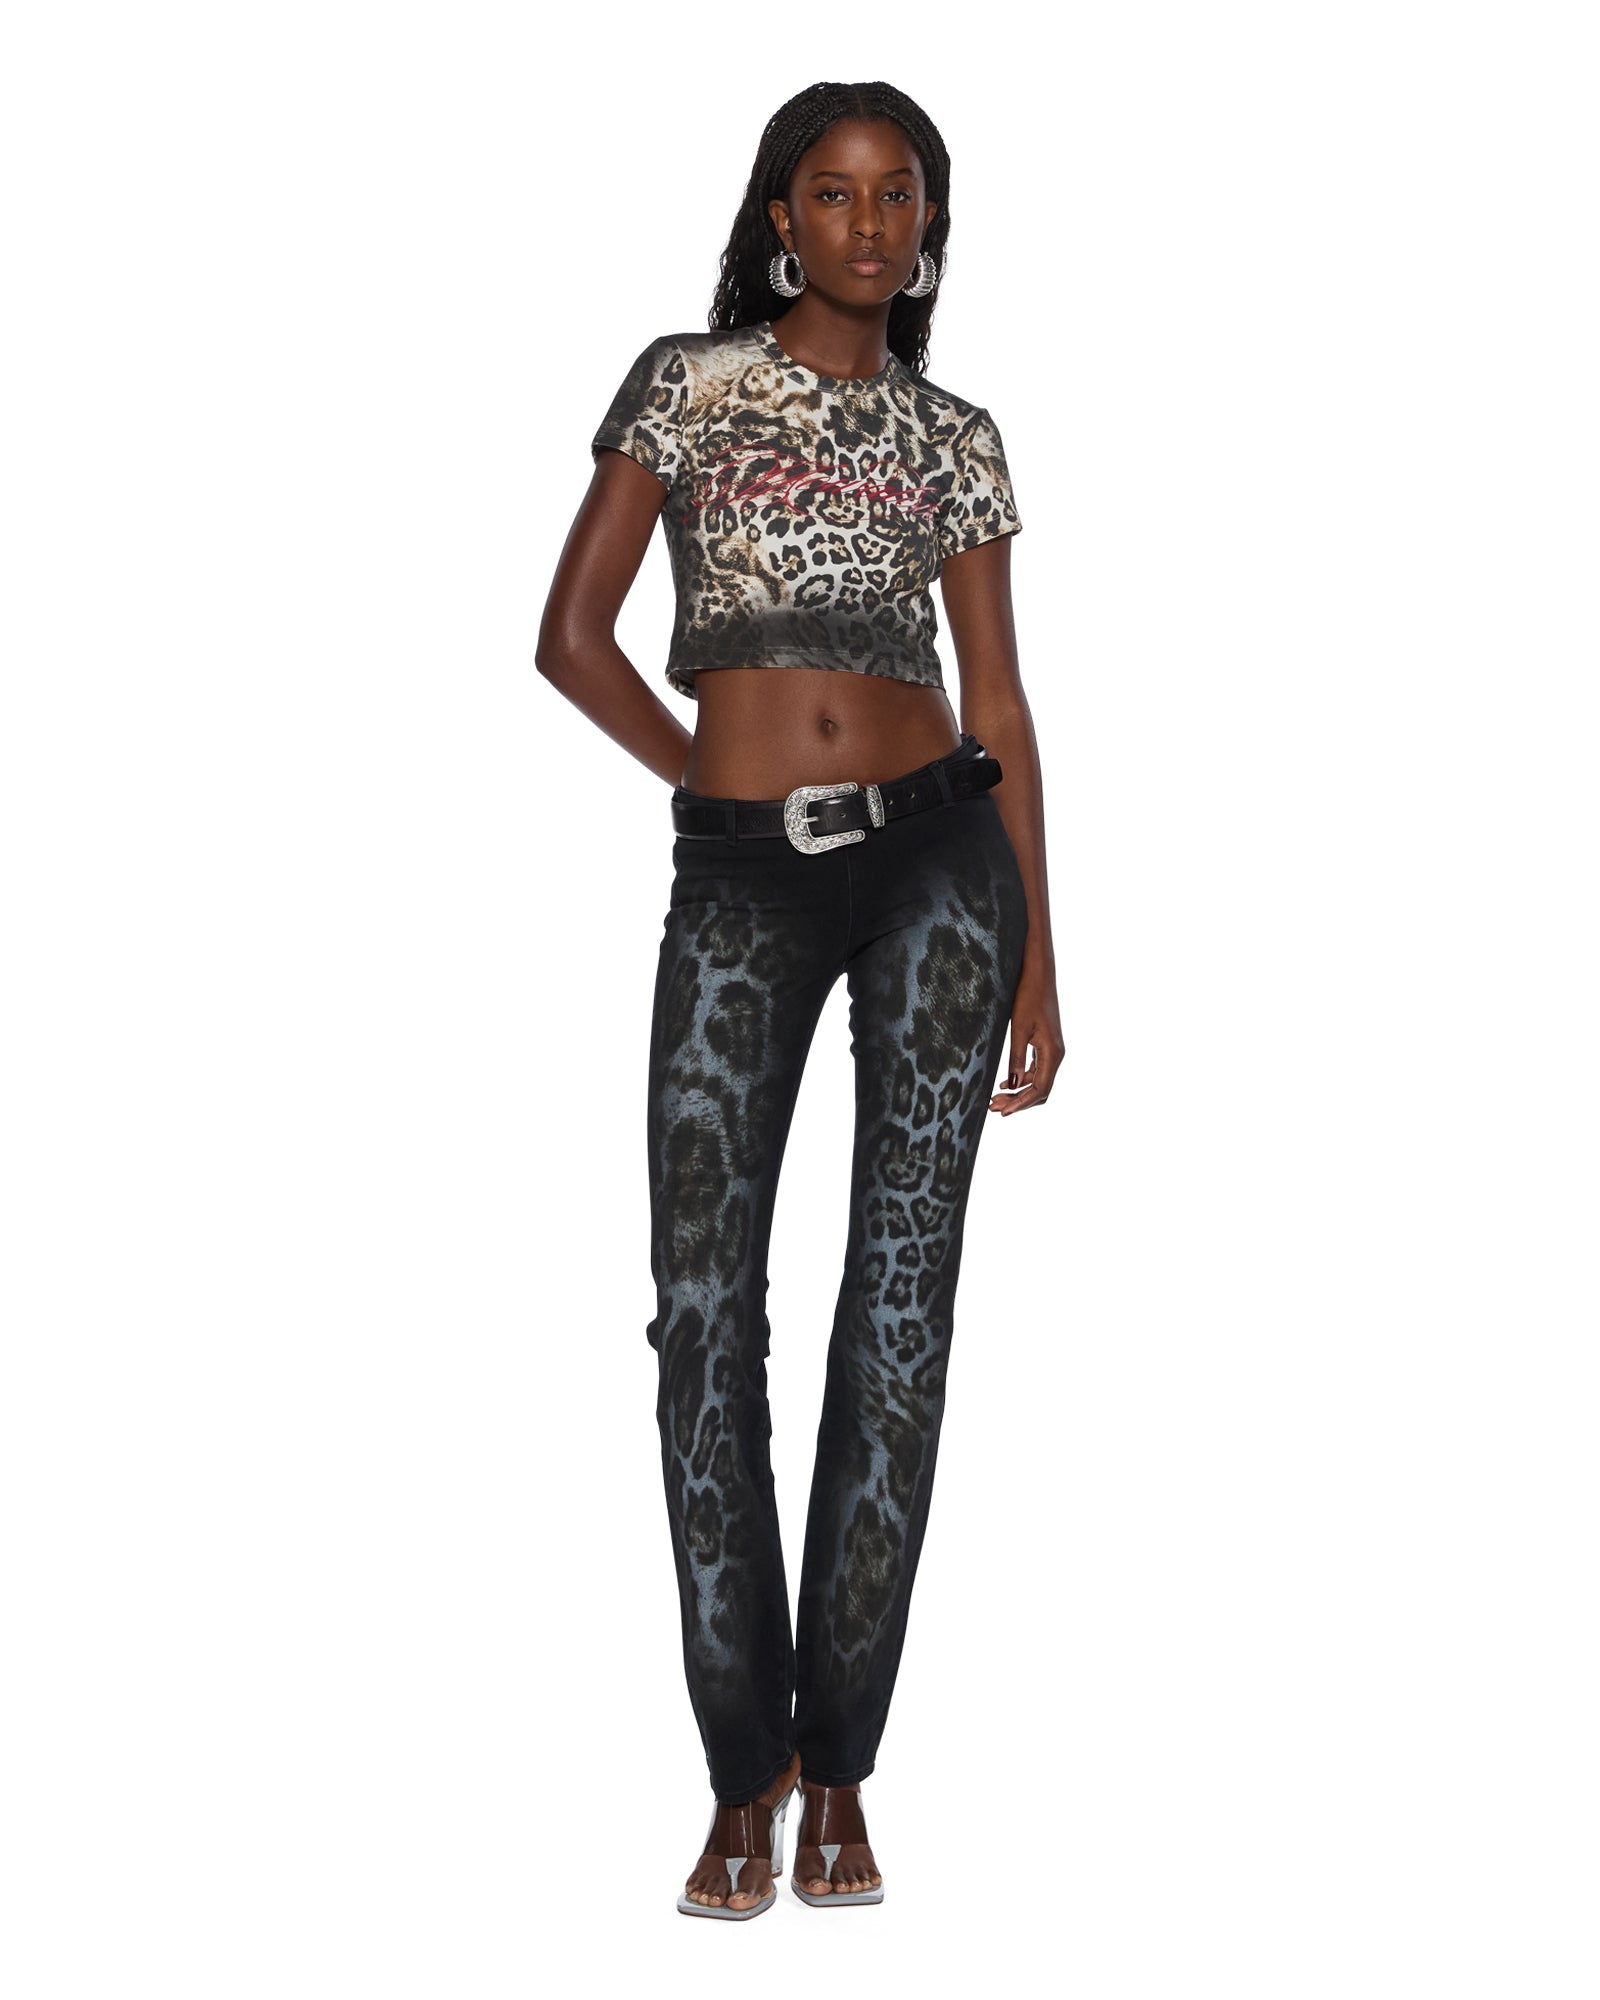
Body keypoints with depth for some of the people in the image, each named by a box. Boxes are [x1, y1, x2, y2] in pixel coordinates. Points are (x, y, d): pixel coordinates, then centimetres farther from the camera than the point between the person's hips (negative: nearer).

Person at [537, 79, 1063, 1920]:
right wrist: (719, 783, 7)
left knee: (900, 1294, -1)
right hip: (740, 879, -1)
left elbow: (999, 700, 9)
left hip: (934, 853, 1)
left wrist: (1040, 957, 5)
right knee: (705, 1299, -8)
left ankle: (838, 1768, 6)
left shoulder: (954, 438, 12)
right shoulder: (688, 384, 8)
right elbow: (573, 632, 5)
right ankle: (746, 1767, 3)